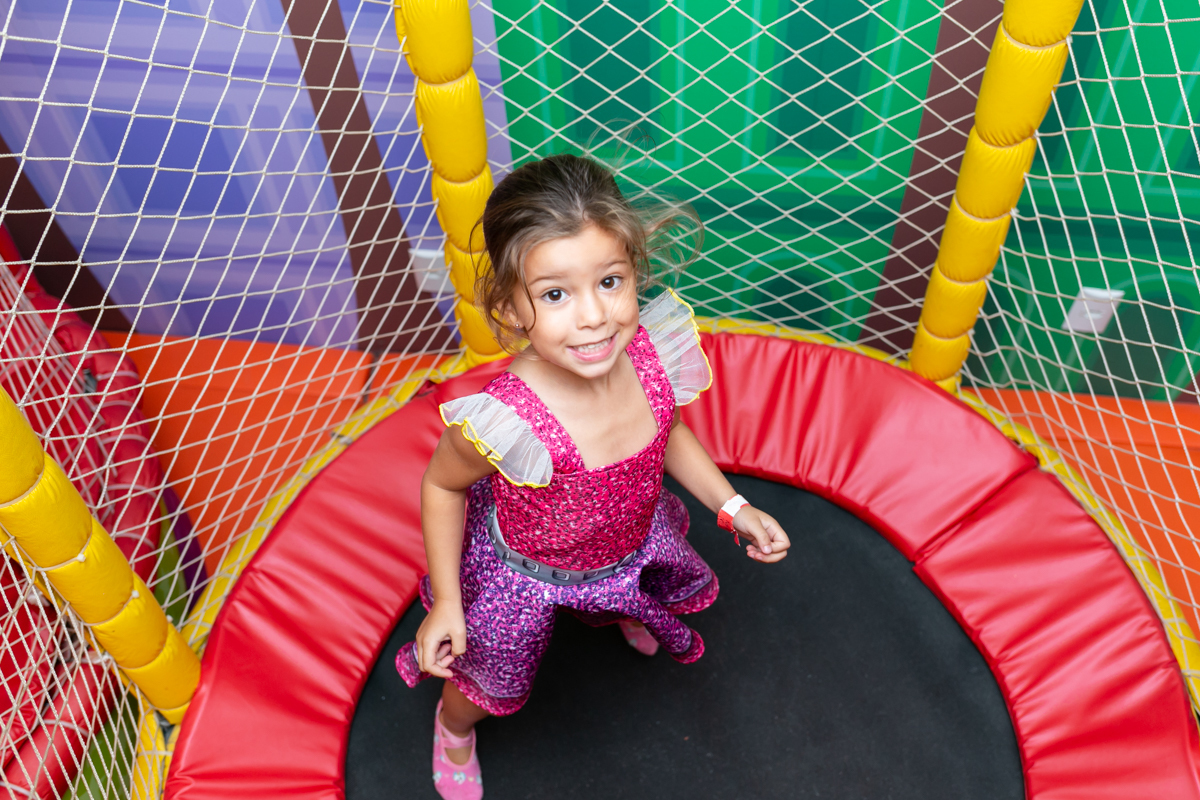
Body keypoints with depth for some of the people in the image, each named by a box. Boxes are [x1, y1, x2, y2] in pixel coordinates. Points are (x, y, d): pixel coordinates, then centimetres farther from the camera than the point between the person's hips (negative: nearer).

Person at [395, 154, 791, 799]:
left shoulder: (653, 358, -28)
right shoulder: (505, 423, -42)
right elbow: (442, 487, -19)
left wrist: (733, 508, -8)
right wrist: (447, 604, -14)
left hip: (634, 544, 5)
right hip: (525, 576, -4)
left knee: (681, 593, 36)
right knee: (490, 687, 24)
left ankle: (629, 612, 76)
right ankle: (453, 726, 65)